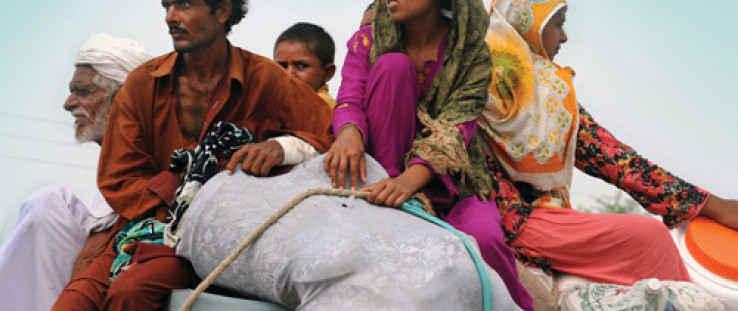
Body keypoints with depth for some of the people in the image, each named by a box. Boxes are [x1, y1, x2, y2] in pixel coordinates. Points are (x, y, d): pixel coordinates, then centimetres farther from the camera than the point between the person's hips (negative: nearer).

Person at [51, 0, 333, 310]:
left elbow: (331, 134, -3)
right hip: (146, 224, 3)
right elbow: (116, 182, 3)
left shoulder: (263, 79, -2)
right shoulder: (142, 83, 4)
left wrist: (282, 147, -25)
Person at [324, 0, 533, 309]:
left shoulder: (472, 51, -7)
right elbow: (349, 101, -13)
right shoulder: (369, 39, 0)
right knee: (394, 63, -20)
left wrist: (412, 178, -40)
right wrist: (350, 132, -40)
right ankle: (384, 206, -20)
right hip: (381, 171, 2)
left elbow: (455, 128, -20)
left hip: (446, 177, -1)